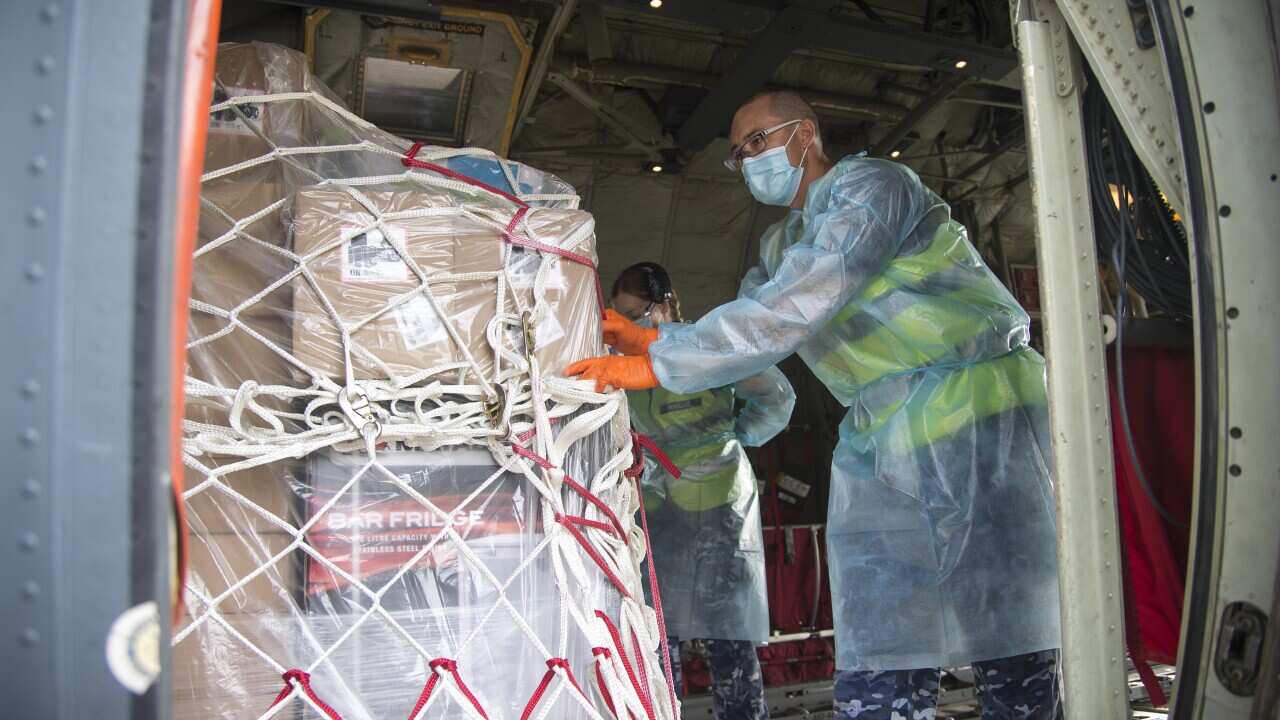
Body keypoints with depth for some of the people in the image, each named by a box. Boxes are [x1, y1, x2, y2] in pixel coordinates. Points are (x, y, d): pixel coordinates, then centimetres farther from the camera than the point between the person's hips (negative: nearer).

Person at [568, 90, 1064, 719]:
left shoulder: (869, 184, -9)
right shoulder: (779, 246, 18)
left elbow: (791, 309, -22)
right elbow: (746, 336, 12)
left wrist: (658, 367, -21)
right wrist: (651, 338, -3)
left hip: (977, 413, -6)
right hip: (879, 445, 7)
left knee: (1010, 653, -2)